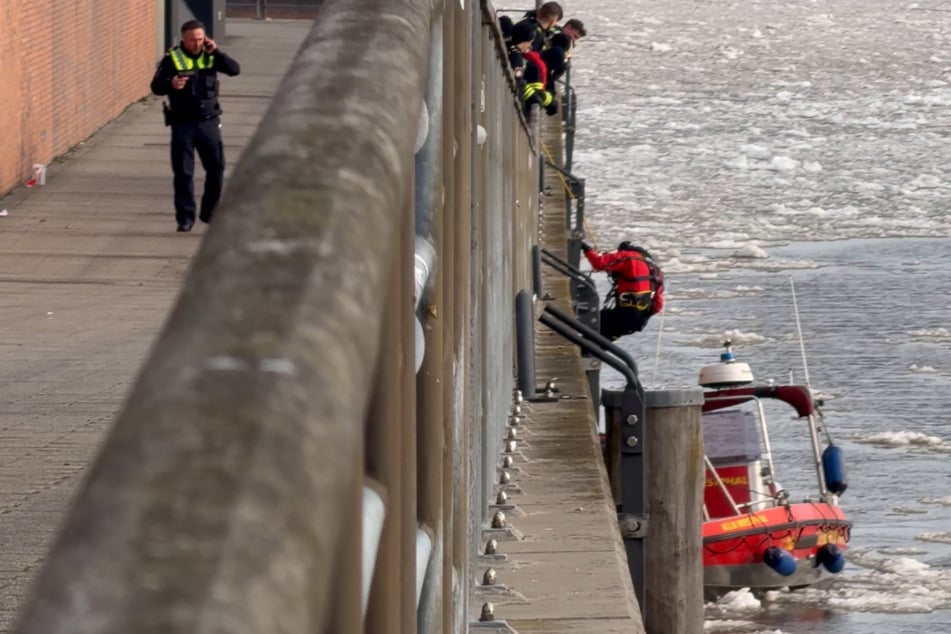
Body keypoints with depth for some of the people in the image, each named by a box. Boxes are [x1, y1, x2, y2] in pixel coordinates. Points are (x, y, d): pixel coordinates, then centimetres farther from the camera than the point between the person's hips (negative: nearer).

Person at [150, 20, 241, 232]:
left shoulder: (210, 57, 5)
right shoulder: (172, 59, -4)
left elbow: (234, 70, -4)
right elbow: (156, 87, -6)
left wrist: (216, 52, -15)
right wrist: (171, 84, -27)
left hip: (208, 121, 3)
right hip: (182, 123, -3)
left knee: (216, 168, 6)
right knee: (183, 173, -1)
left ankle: (210, 212, 22)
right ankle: (185, 218, 5)